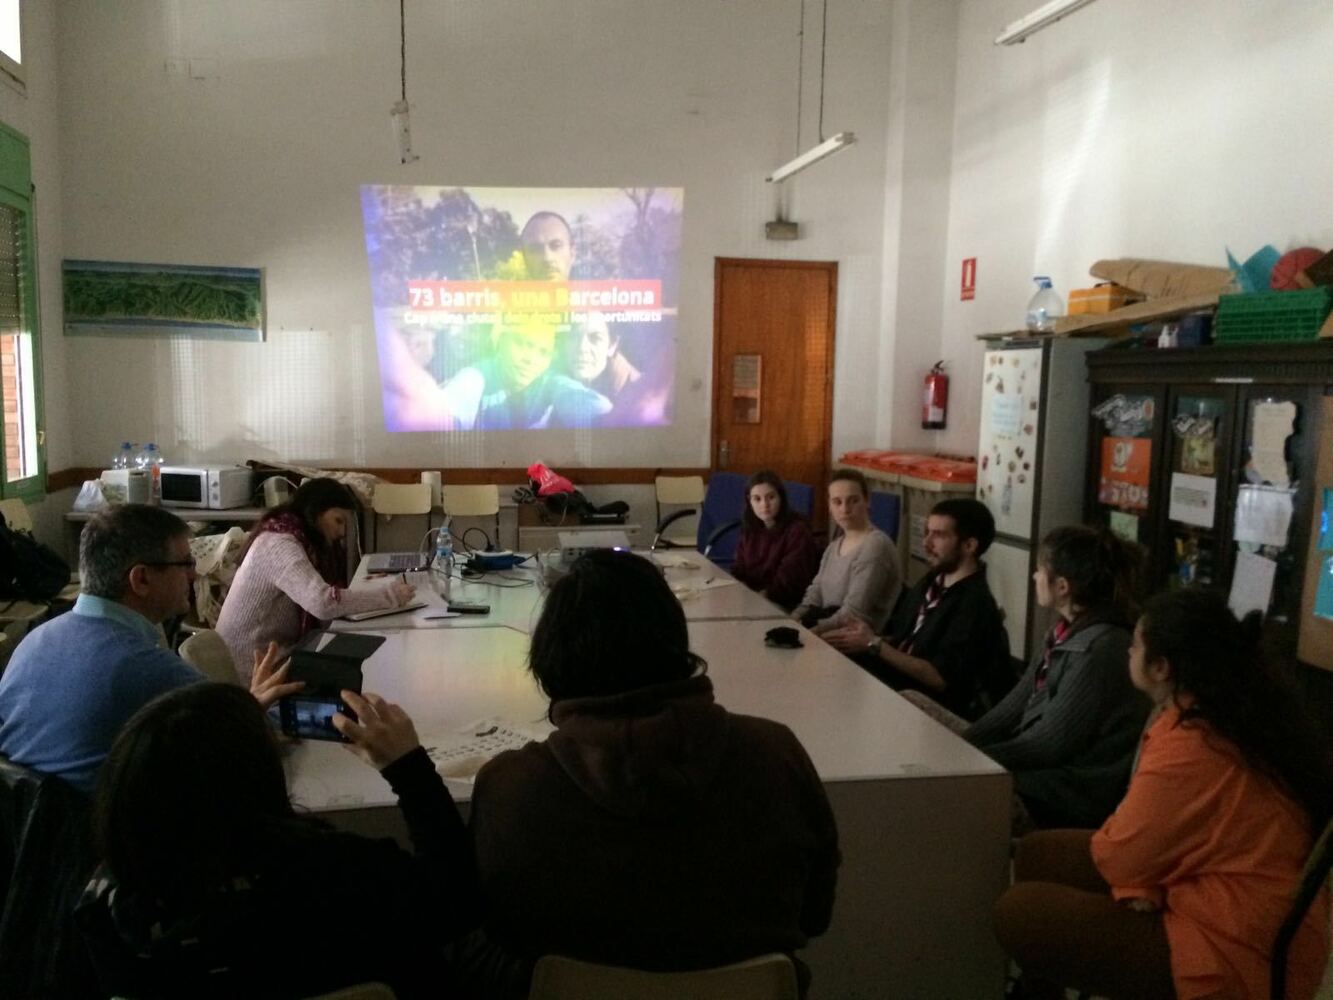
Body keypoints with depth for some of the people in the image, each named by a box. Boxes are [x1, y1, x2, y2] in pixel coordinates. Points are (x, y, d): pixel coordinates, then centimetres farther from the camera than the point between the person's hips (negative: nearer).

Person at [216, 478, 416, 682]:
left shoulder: (300, 540, 12)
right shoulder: (279, 543, -19)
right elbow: (323, 603, -32)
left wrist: (376, 589, -9)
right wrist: (389, 592, -25)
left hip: (274, 650, 9)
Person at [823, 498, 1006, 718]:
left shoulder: (975, 606, -19)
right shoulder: (931, 583, 9)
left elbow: (940, 679, -21)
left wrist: (874, 644, -18)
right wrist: (863, 637, -6)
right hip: (898, 685, 8)